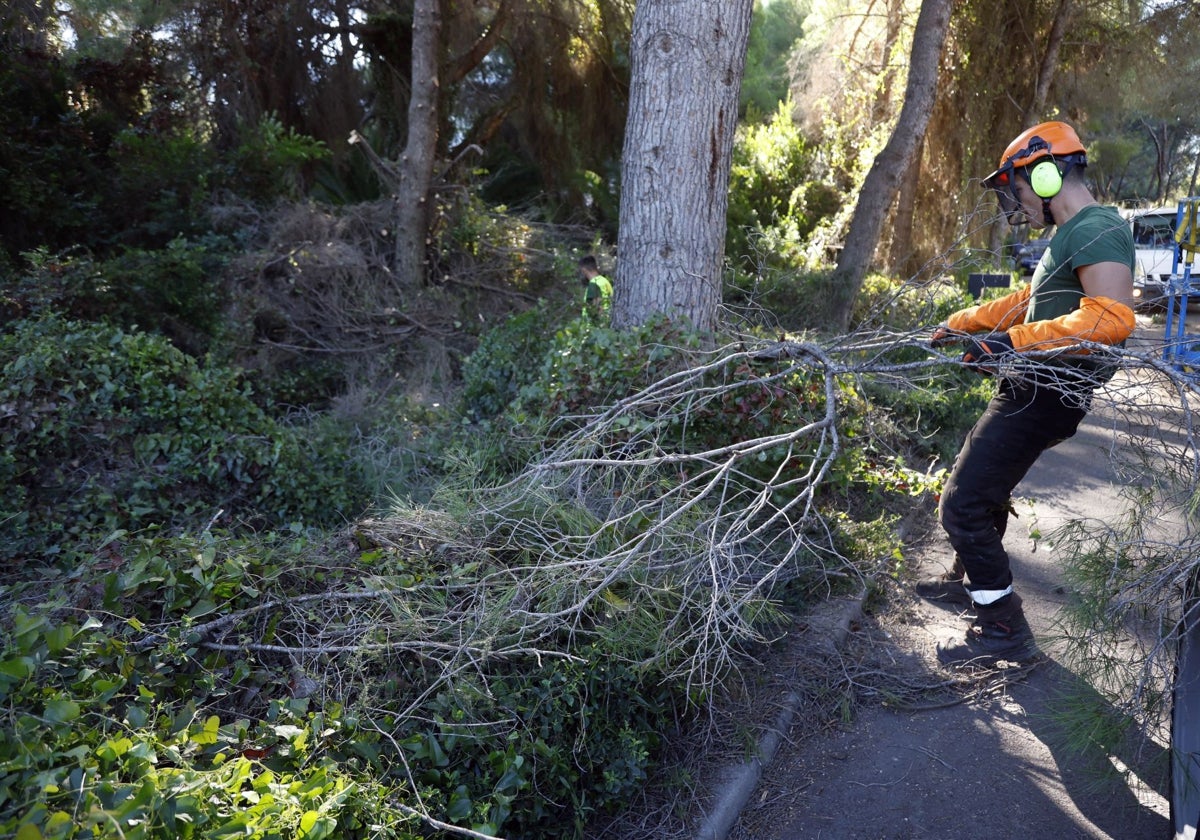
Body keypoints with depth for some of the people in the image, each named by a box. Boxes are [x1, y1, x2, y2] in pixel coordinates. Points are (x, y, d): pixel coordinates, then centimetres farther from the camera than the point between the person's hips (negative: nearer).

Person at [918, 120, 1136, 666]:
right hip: (1033, 391, 11)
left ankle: (1004, 631, 2)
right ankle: (969, 581, 44)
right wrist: (959, 324, 29)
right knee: (983, 489, 25)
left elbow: (1112, 317, -32)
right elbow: (1026, 302, 27)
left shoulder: (1096, 230, -17)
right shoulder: (1071, 234, 16)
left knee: (963, 506, -9)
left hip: (1043, 396, -11)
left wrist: (1015, 340, -34)